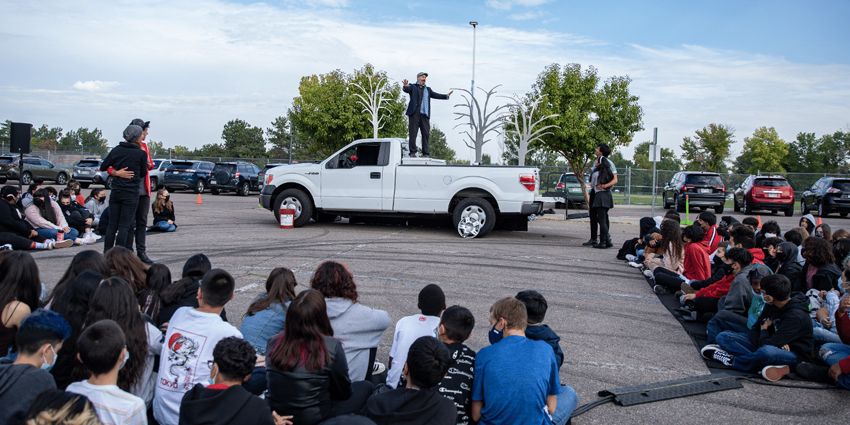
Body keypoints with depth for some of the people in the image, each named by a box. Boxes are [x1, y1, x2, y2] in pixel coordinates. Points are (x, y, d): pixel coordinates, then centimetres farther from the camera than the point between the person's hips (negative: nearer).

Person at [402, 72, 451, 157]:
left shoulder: (428, 89, 24)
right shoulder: (413, 87, 10)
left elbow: (436, 95, 15)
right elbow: (406, 89, -9)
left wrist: (446, 96, 0)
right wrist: (405, 86, -33)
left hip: (425, 115, 4)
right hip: (414, 114, -4)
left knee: (426, 134, -1)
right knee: (413, 133, -5)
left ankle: (426, 153, 1)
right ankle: (412, 152, -2)